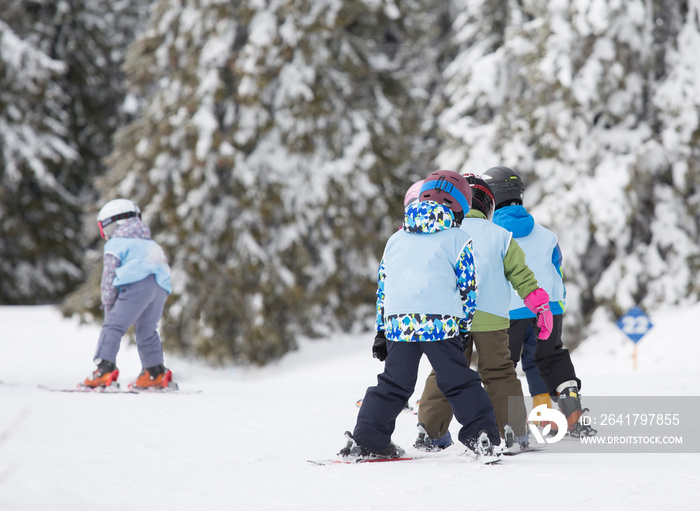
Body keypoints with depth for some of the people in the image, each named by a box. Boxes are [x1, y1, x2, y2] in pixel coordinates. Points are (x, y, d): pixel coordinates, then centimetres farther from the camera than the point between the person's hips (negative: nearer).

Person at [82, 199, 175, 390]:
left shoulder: (115, 244, 13)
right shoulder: (150, 244, 36)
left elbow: (109, 276, 7)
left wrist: (108, 306, 12)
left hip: (137, 284, -7)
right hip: (162, 287, 7)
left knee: (113, 326, -9)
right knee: (146, 331, 21)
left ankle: (105, 369, -22)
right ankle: (156, 374, 22)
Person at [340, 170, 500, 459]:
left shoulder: (397, 239, 22)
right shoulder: (459, 239, 9)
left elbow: (382, 287, 22)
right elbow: (468, 288, 6)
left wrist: (381, 331, 25)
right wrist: (464, 328, 14)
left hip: (398, 323, 4)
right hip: (441, 323, -4)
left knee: (393, 384, 13)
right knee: (460, 382, 1)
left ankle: (367, 440, 11)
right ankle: (481, 437, -8)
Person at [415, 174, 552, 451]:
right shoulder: (500, 235, 6)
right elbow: (521, 275, 6)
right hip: (491, 317, -1)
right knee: (499, 372, 6)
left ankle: (430, 430, 5)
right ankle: (513, 432, 2)